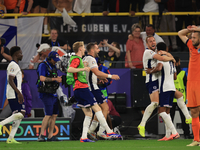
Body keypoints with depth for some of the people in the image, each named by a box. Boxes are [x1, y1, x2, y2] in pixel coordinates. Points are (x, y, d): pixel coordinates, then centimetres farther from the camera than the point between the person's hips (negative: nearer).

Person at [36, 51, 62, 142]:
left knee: (54, 114, 6)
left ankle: (50, 136, 10)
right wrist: (55, 79, -22)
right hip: (45, 93, -9)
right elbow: (42, 78, -22)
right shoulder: (43, 65, -10)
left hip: (53, 93, 9)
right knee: (49, 114, -15)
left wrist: (58, 78, 2)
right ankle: (41, 135, -13)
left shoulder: (54, 66, 17)